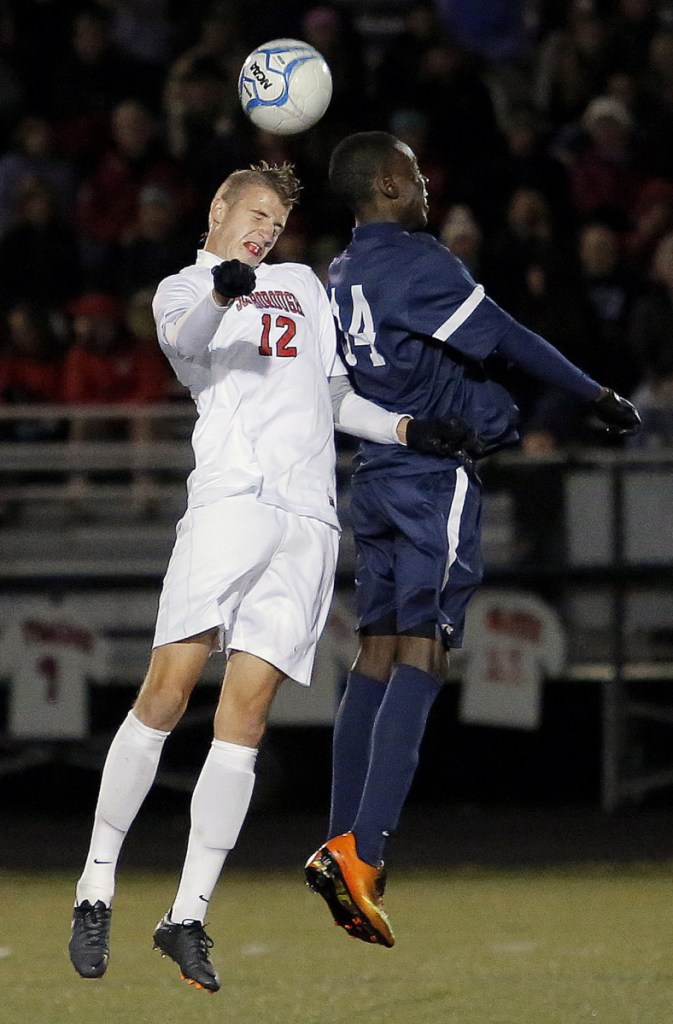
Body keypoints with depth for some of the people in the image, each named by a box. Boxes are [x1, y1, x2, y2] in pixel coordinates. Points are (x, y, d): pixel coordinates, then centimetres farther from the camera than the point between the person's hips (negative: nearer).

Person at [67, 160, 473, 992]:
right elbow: (184, 341, -9)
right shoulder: (180, 289, 15)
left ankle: (188, 917, -8)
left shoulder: (303, 285, 32)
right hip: (230, 500, -4)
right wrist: (219, 293, -30)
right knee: (168, 689, -14)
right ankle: (95, 891, -6)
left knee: (246, 708, -6)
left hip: (309, 518, 4)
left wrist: (404, 430, 21)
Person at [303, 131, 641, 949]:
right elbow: (509, 340, -9)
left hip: (375, 474, 8)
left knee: (377, 653, 9)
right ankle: (361, 852, -21)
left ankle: (342, 847, 5)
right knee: (421, 655, -11)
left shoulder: (339, 277, 14)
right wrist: (598, 399, 0)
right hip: (437, 474, -8)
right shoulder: (415, 261, -10)